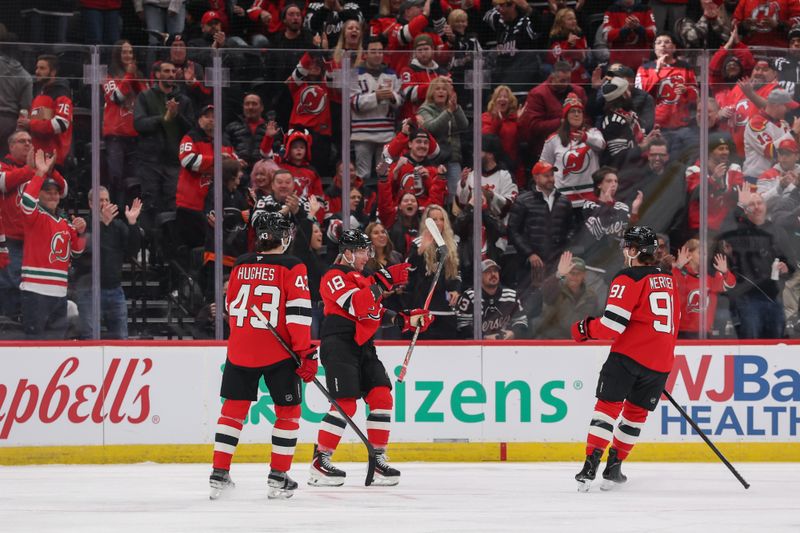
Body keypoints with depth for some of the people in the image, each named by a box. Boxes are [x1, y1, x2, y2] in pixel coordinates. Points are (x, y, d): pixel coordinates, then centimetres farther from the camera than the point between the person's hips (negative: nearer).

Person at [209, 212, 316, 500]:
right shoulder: (292, 268, -8)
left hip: (240, 351, 4)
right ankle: (278, 478, 7)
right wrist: (306, 352, -12)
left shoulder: (241, 265, 6)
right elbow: (298, 312, -15)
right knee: (288, 411, 9)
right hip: (278, 353, -4)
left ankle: (219, 474, 8)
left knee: (234, 409, 12)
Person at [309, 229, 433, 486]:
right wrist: (384, 280, -25)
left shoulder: (361, 278, 23)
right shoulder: (334, 277, -8)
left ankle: (378, 460, 6)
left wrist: (407, 320, 15)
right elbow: (357, 306, -23)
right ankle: (320, 462, -9)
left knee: (381, 397, 0)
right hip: (339, 345, -9)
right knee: (345, 404, -15)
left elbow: (377, 314, 26)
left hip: (362, 347, 9)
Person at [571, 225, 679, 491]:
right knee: (636, 411, 16)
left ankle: (591, 465, -14)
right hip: (661, 361, 6)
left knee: (608, 405, -3)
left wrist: (585, 328, 2)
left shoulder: (628, 280, -9)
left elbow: (612, 325, -15)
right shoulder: (668, 280, 15)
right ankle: (613, 468, 16)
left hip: (629, 354, -6)